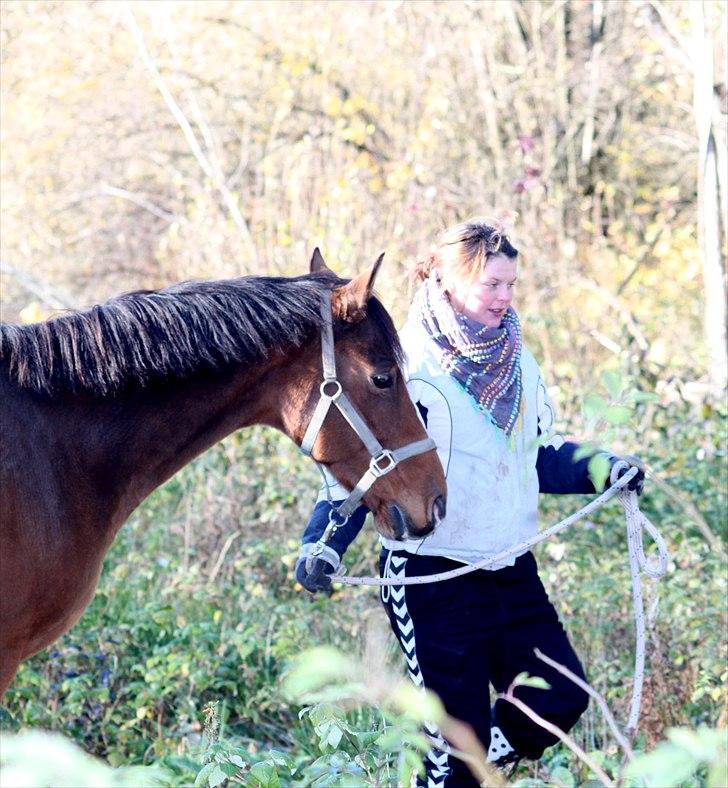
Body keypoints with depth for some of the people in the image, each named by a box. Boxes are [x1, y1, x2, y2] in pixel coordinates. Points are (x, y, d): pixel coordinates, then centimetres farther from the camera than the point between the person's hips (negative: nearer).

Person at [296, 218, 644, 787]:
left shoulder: (519, 365, 9)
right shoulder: (412, 371, -12)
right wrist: (323, 542, -29)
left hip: (512, 570, 6)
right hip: (435, 578, -6)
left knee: (560, 699, 3)